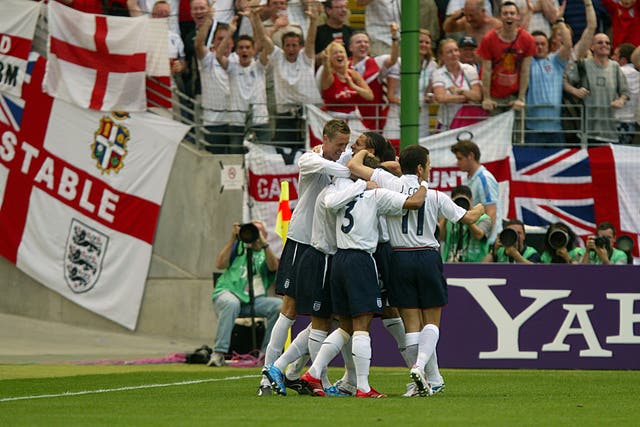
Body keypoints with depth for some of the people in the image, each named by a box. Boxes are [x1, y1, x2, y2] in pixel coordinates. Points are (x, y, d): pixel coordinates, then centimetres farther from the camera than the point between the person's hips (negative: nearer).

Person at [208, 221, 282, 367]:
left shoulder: (266, 253, 21)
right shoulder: (238, 247, 19)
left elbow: (273, 267, -3)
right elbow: (220, 264, 3)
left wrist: (263, 243, -13)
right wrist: (233, 239, -2)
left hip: (254, 300, 2)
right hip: (228, 292, -2)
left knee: (279, 305, -23)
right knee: (231, 303, -38)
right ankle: (218, 353, -38)